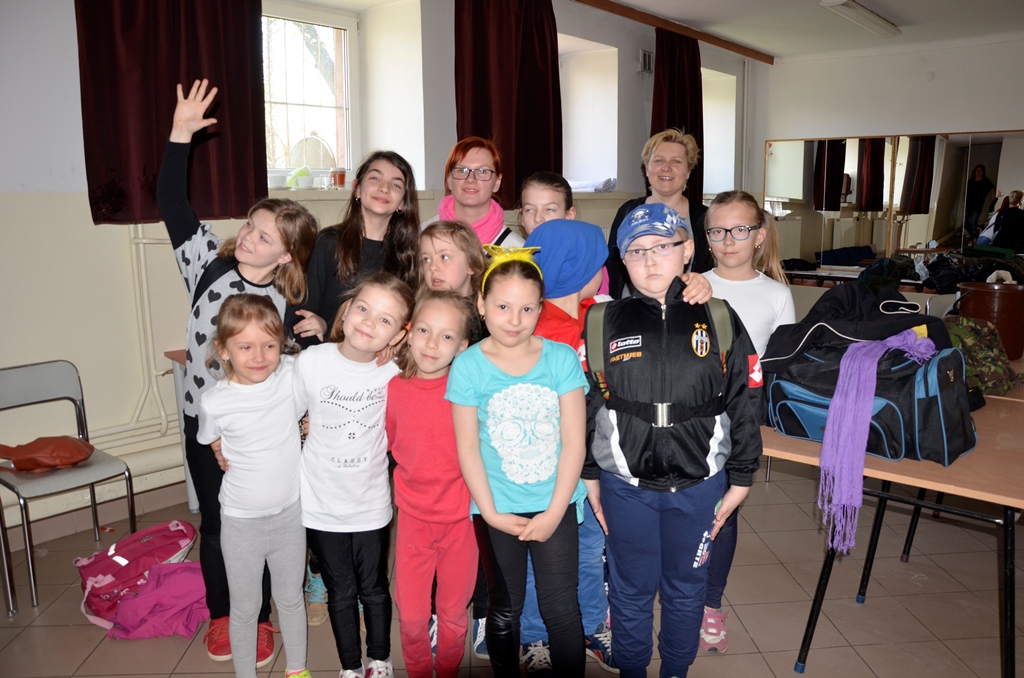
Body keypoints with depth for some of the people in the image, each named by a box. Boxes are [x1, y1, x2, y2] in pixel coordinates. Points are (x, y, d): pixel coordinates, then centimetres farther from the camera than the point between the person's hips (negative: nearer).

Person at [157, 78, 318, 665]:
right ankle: (221, 614, 37)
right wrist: (181, 134, -16)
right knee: (214, 521, 16)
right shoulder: (211, 261, -6)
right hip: (204, 421, 2)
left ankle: (258, 618, 32)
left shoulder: (289, 301, -9)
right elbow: (173, 203, -10)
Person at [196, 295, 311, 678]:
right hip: (241, 521, -1)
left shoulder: (292, 375, -15)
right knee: (245, 609, 17)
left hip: (290, 514, 2)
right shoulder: (214, 402, -16)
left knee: (291, 600, 22)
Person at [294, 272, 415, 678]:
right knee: (341, 593, 17)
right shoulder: (311, 361, -16)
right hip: (321, 505, 0)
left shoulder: (392, 375, -14)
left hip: (371, 505, 0)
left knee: (374, 590, 19)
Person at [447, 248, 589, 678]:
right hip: (497, 511, 0)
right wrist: (491, 513, -8)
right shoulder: (468, 366, -7)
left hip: (555, 506, 0)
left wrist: (554, 512, -10)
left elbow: (573, 441, -7)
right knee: (505, 609, 15)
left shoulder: (561, 358, -6)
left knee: (561, 609, 7)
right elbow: (468, 448, -5)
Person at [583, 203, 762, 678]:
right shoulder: (604, 323, -3)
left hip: (700, 484, 1)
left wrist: (741, 478, 3)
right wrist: (590, 477, 4)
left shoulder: (719, 320, -4)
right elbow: (585, 407, 2)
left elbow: (744, 404, 2)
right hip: (625, 486, 0)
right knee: (631, 589, 15)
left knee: (686, 588, 18)